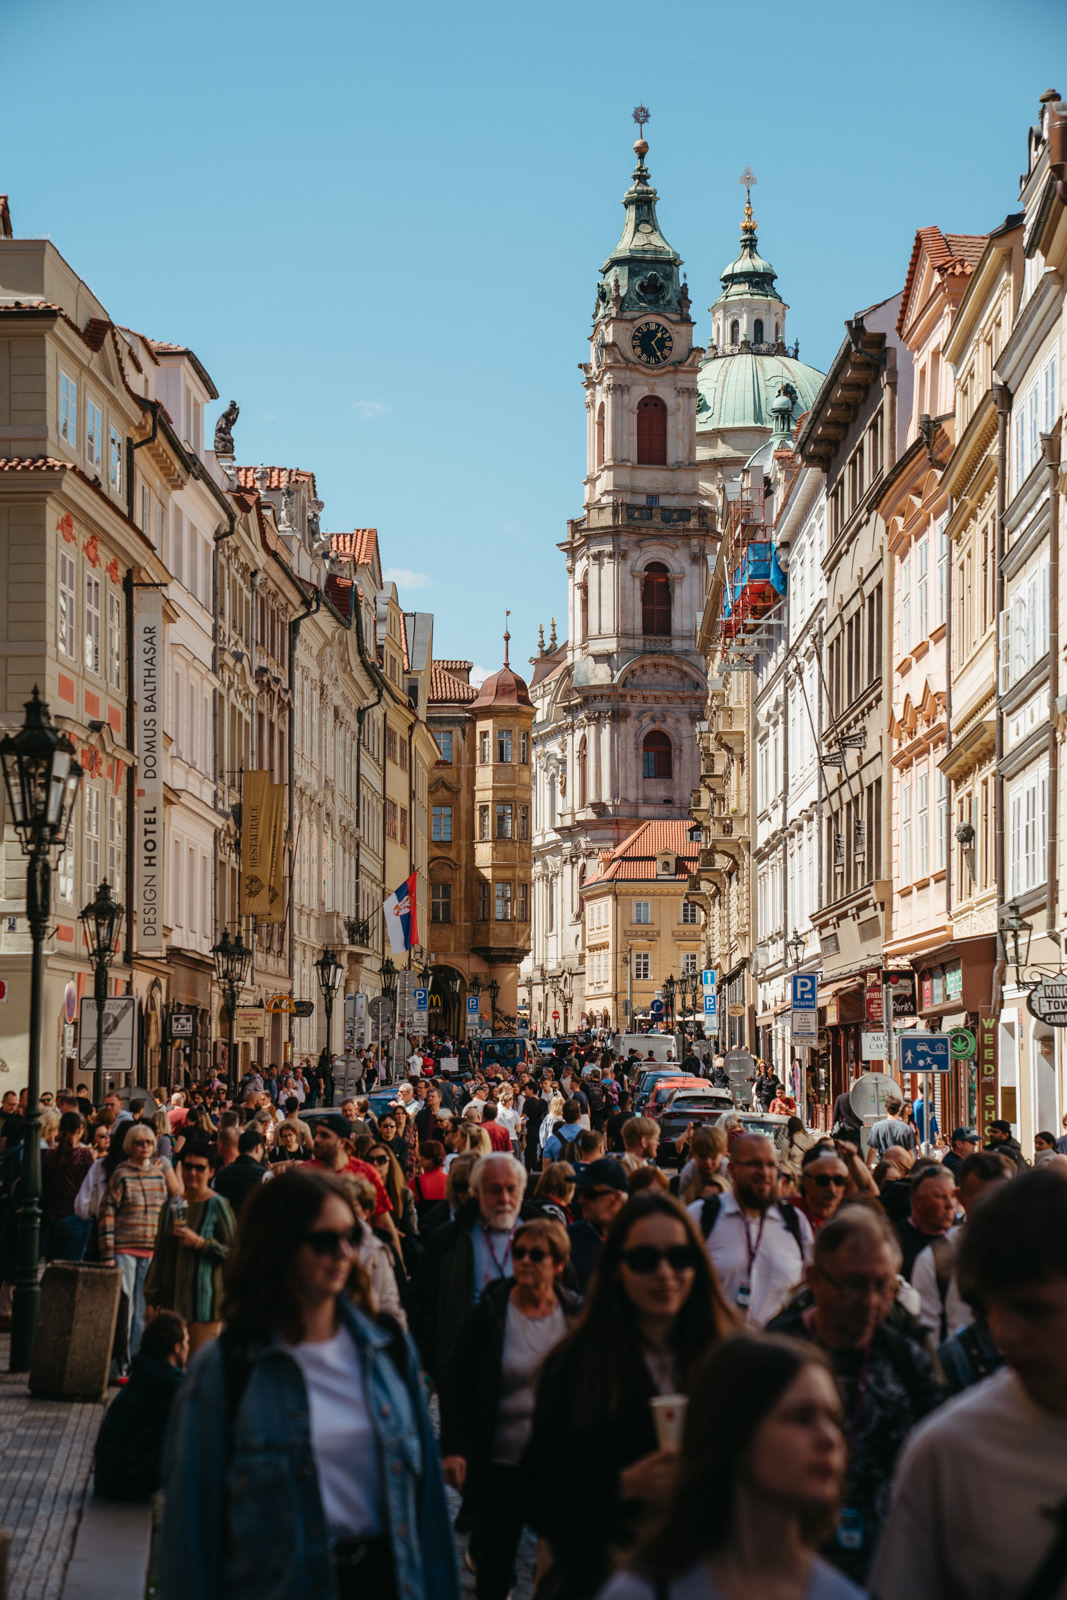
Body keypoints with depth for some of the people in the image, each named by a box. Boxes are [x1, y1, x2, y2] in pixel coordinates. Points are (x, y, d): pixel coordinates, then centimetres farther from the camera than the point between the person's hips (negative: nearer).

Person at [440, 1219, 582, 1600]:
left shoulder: (577, 1315, 0)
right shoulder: (489, 1314, -5)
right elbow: (456, 1383, -3)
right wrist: (452, 1447, -11)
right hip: (500, 1464, -1)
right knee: (494, 1564, 7)